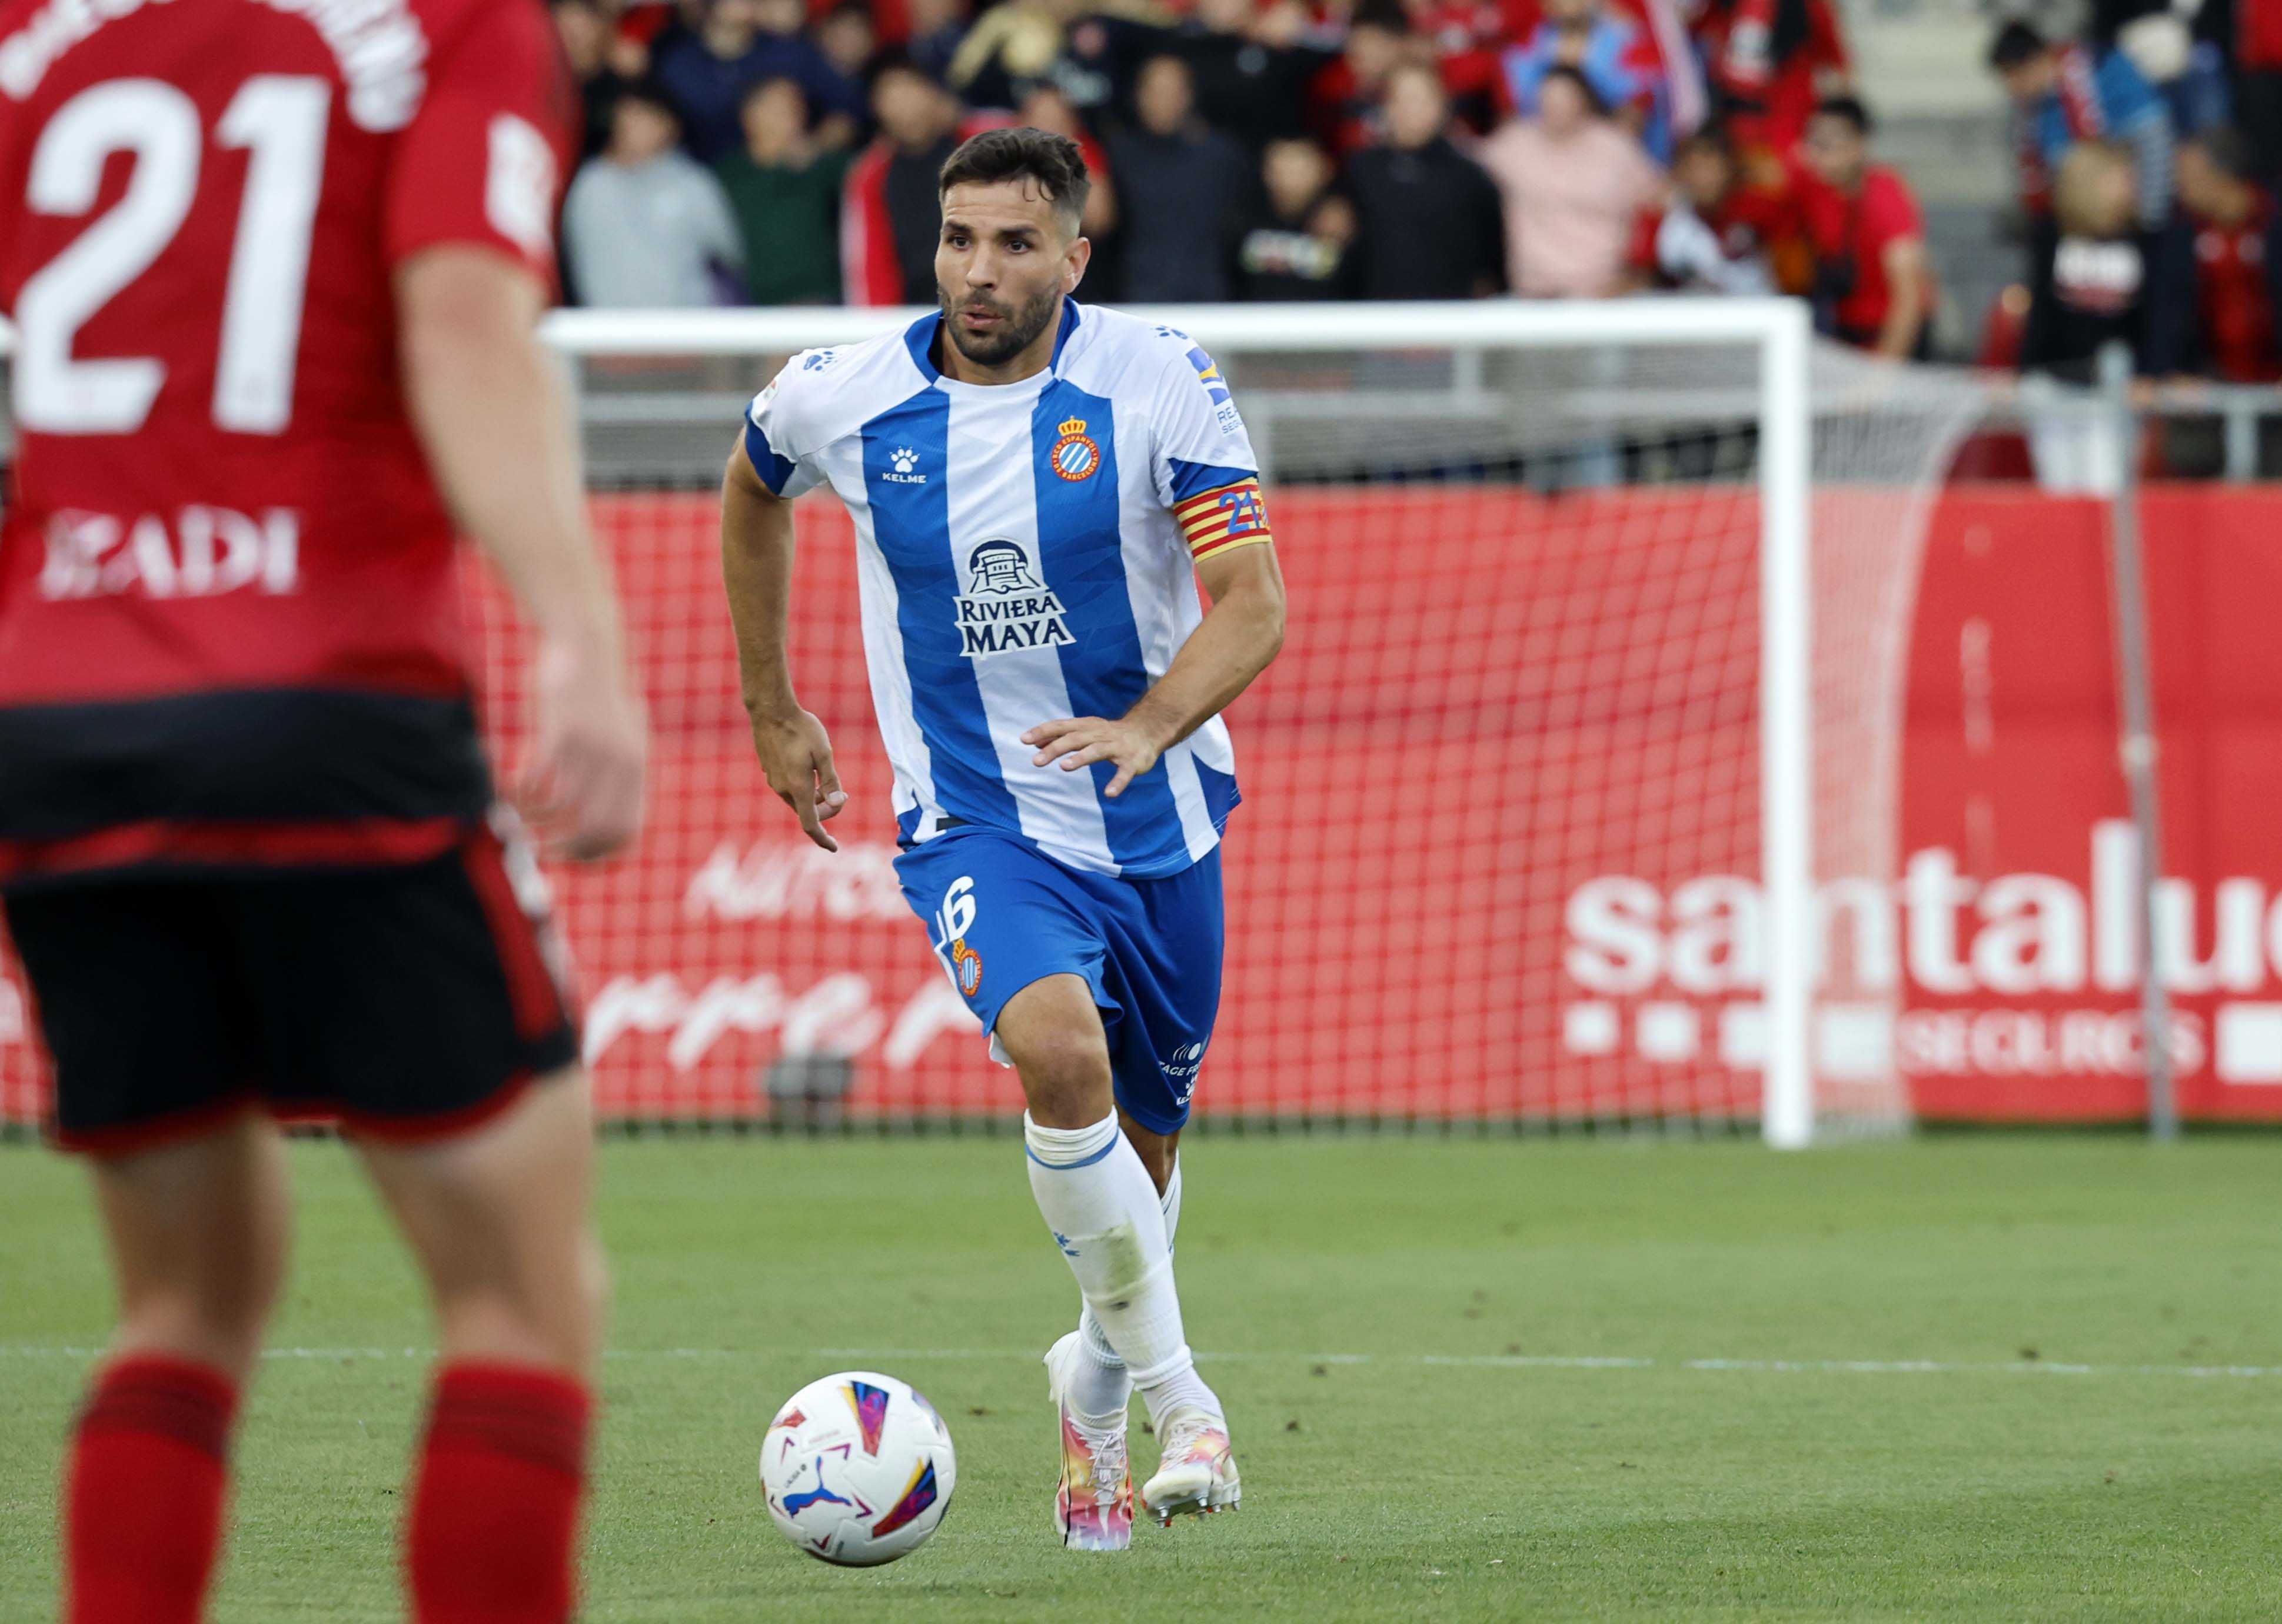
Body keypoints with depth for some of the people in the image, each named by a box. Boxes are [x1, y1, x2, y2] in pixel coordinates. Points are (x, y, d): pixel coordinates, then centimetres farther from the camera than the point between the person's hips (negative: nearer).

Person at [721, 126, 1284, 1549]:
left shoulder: (1159, 384, -13)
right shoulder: (845, 400, -8)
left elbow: (1254, 602, -18)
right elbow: (752, 492, 16)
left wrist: (1143, 730, -36)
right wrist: (773, 713, 18)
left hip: (1159, 827, 1)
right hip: (976, 827, -1)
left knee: (1144, 1149, 13)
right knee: (1059, 1050, -30)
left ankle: (1100, 1390, 42)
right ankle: (1173, 1388, -17)